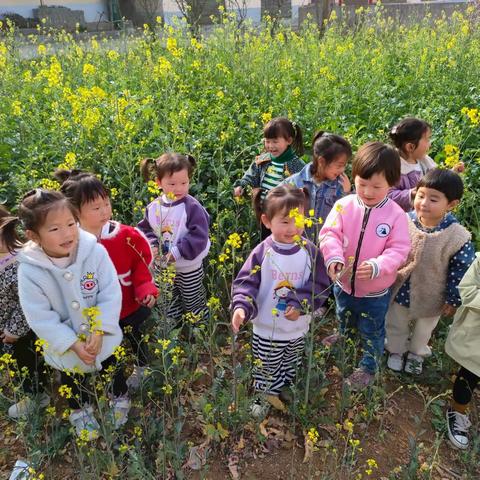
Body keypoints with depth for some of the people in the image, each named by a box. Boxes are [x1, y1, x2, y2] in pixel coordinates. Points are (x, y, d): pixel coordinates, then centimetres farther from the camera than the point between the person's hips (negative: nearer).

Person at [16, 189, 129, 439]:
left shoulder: (95, 251, -25)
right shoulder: (30, 270, -26)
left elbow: (111, 294, -19)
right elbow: (40, 318, -20)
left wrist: (99, 332, -23)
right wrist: (73, 344, -21)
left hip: (104, 336, 0)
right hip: (65, 345, 0)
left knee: (113, 369, 27)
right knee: (74, 381, 28)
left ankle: (120, 398, 58)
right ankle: (80, 411, 58)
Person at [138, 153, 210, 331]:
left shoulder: (192, 207, -20)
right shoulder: (154, 207, -5)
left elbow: (199, 236, -23)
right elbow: (145, 229, 6)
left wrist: (177, 252, -28)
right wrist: (152, 245, -13)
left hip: (189, 267, -5)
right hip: (163, 267, 5)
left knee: (195, 306, 15)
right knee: (169, 308, 22)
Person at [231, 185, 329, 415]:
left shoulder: (310, 252, -11)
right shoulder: (262, 253, -17)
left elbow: (319, 286, -9)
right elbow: (245, 283, -17)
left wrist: (300, 305, -23)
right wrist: (241, 307, -35)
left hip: (298, 330, 3)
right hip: (266, 331, -2)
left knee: (290, 368, 26)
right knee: (266, 371, 16)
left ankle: (283, 391, 51)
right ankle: (265, 397, 40)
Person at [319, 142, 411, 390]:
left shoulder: (396, 214, -18)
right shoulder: (344, 205, -14)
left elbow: (398, 250, -18)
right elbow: (329, 234, -17)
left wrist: (377, 266, -35)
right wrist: (334, 257, -36)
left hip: (375, 290, -3)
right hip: (343, 283, 3)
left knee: (371, 332, 18)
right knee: (344, 323, 31)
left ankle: (368, 367, 42)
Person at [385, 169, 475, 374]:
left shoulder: (458, 237, -28)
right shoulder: (405, 221, -21)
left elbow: (461, 271, -15)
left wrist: (454, 299, -8)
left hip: (431, 296, -1)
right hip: (401, 289, 2)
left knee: (424, 328, 27)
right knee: (396, 323, 25)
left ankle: (417, 353, 55)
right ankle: (396, 350, 53)